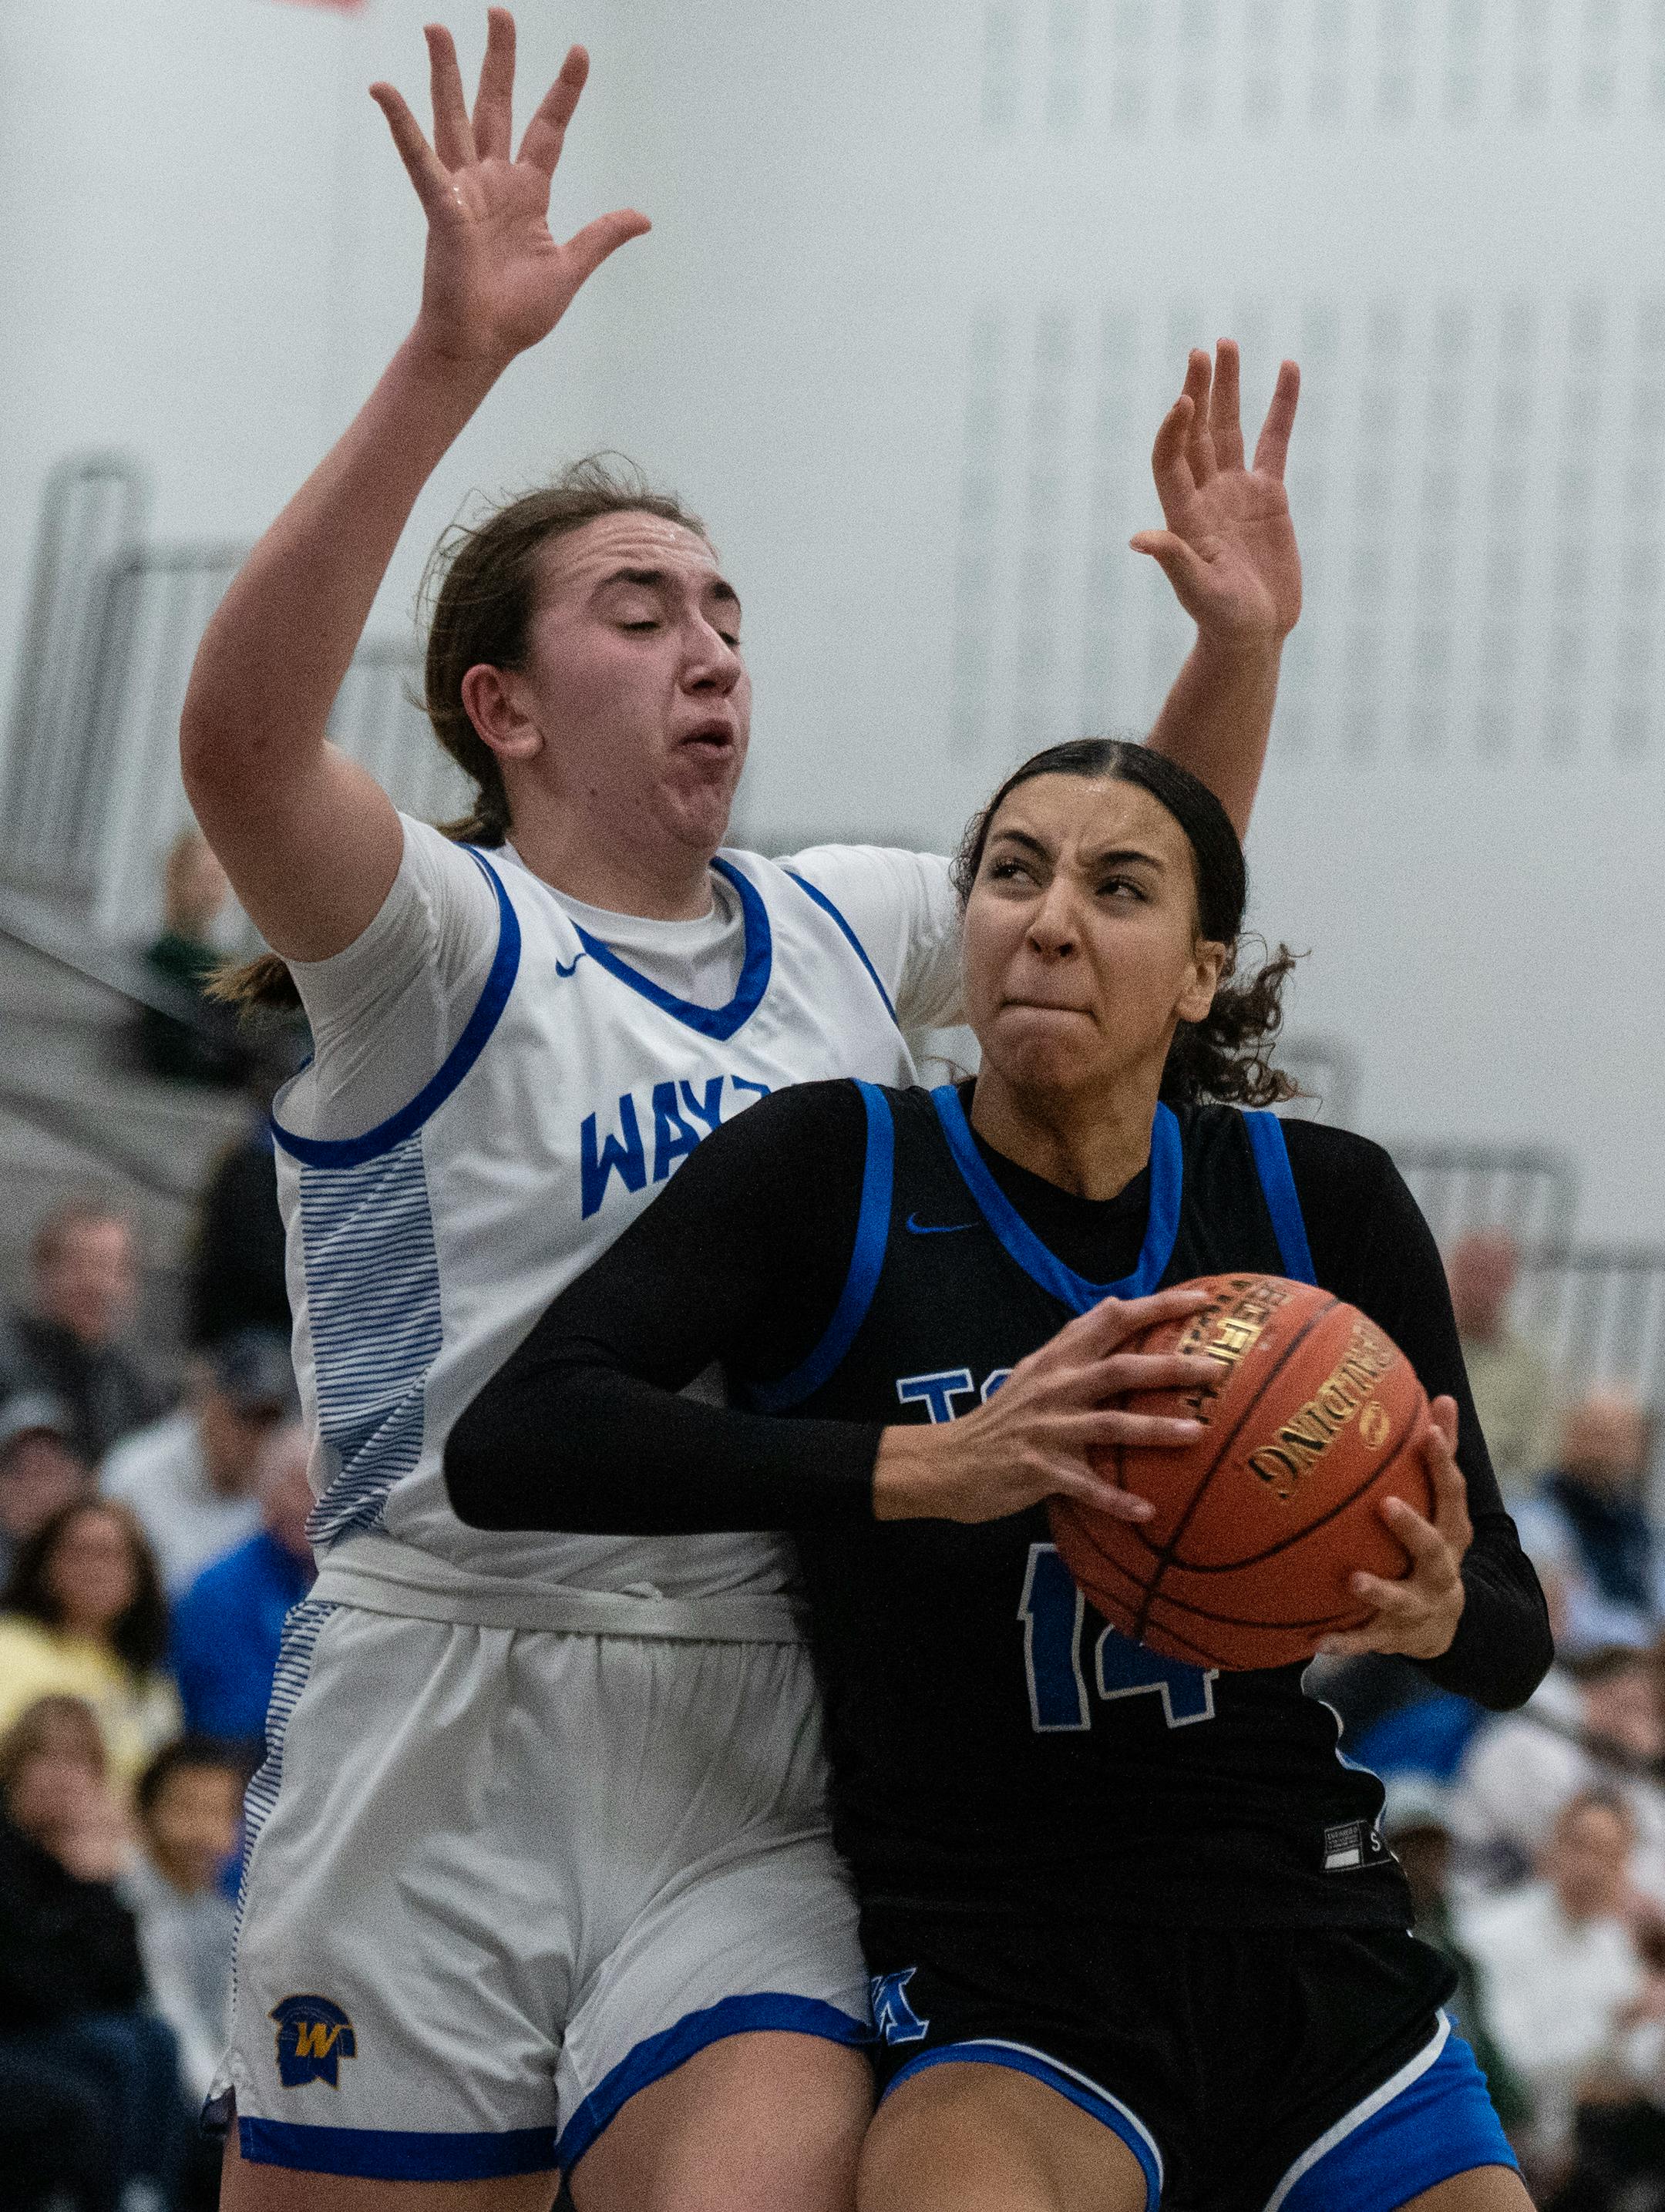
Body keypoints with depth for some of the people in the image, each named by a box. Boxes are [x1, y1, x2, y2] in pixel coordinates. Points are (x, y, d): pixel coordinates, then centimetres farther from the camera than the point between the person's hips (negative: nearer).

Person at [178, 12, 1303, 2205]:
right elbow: (240, 744, -22)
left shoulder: (838, 934, 17)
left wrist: (1239, 647, 13)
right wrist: (450, 360, -31)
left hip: (753, 1774, 4)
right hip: (449, 1706, -4)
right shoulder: (443, 940, -1)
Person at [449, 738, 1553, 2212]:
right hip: (1003, 1995, -4)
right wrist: (929, 1466, -29)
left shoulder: (1320, 1201, 3)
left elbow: (1513, 1640, 9)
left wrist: (1436, 1611, -16)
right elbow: (509, 1444, -19)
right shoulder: (840, 1172, -5)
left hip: (1318, 1969, 4)